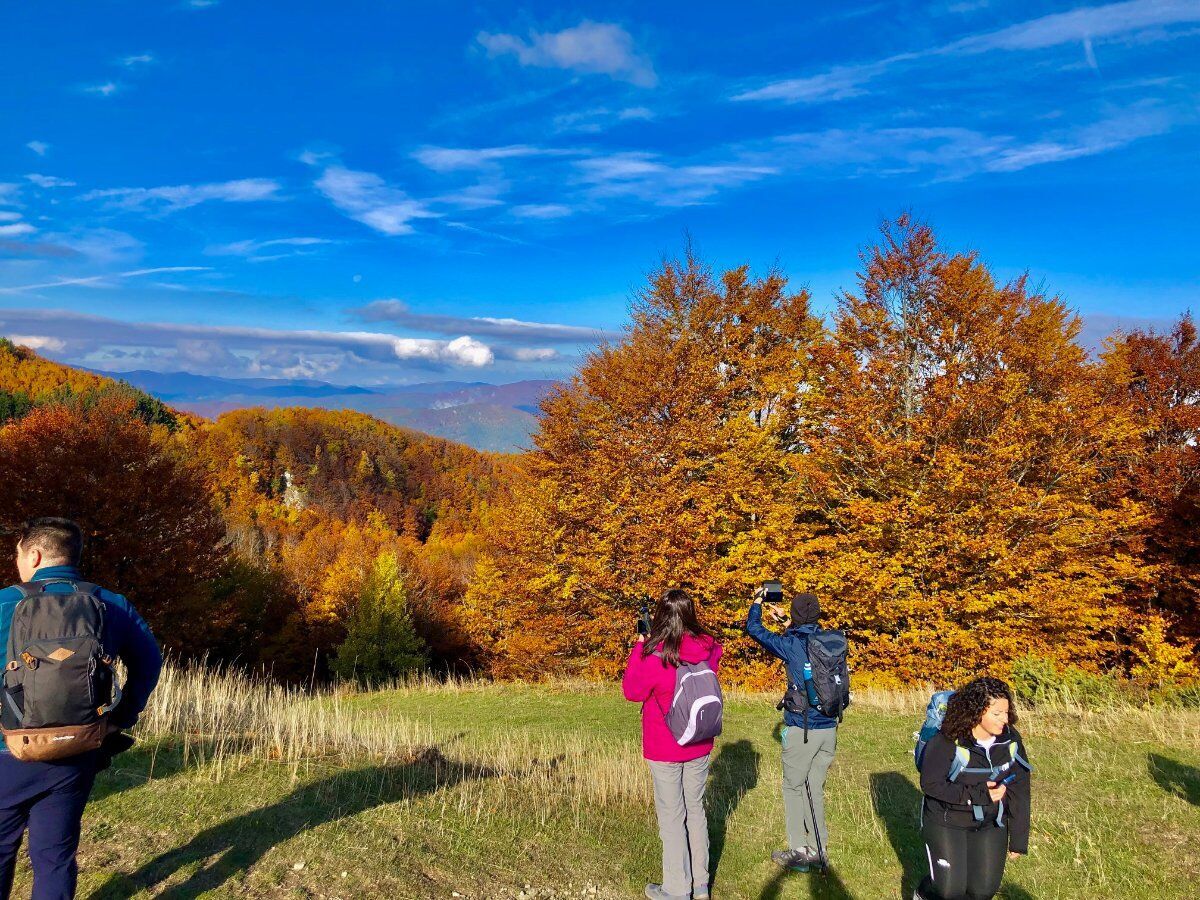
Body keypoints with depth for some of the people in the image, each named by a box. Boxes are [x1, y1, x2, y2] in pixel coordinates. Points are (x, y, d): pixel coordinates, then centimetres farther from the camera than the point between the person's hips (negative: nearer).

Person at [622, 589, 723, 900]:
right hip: (699, 746, 5)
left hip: (665, 750, -5)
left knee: (672, 816, 8)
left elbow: (632, 691, -8)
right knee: (695, 810, 19)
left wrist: (639, 646, -4)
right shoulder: (709, 648, -9)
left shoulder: (655, 657, -25)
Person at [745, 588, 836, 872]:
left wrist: (757, 602, 16)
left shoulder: (790, 644, -12)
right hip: (829, 728, 5)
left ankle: (798, 853, 13)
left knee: (793, 787, 9)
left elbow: (753, 628, 0)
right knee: (815, 788, 16)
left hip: (801, 729, -5)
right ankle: (820, 850, 22)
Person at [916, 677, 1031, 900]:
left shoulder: (1011, 741, -13)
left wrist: (1019, 840, -1)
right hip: (946, 822, -4)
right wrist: (979, 795, -25)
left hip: (990, 824, 4)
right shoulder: (946, 743, -26)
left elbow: (1018, 792, -4)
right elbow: (931, 784, -20)